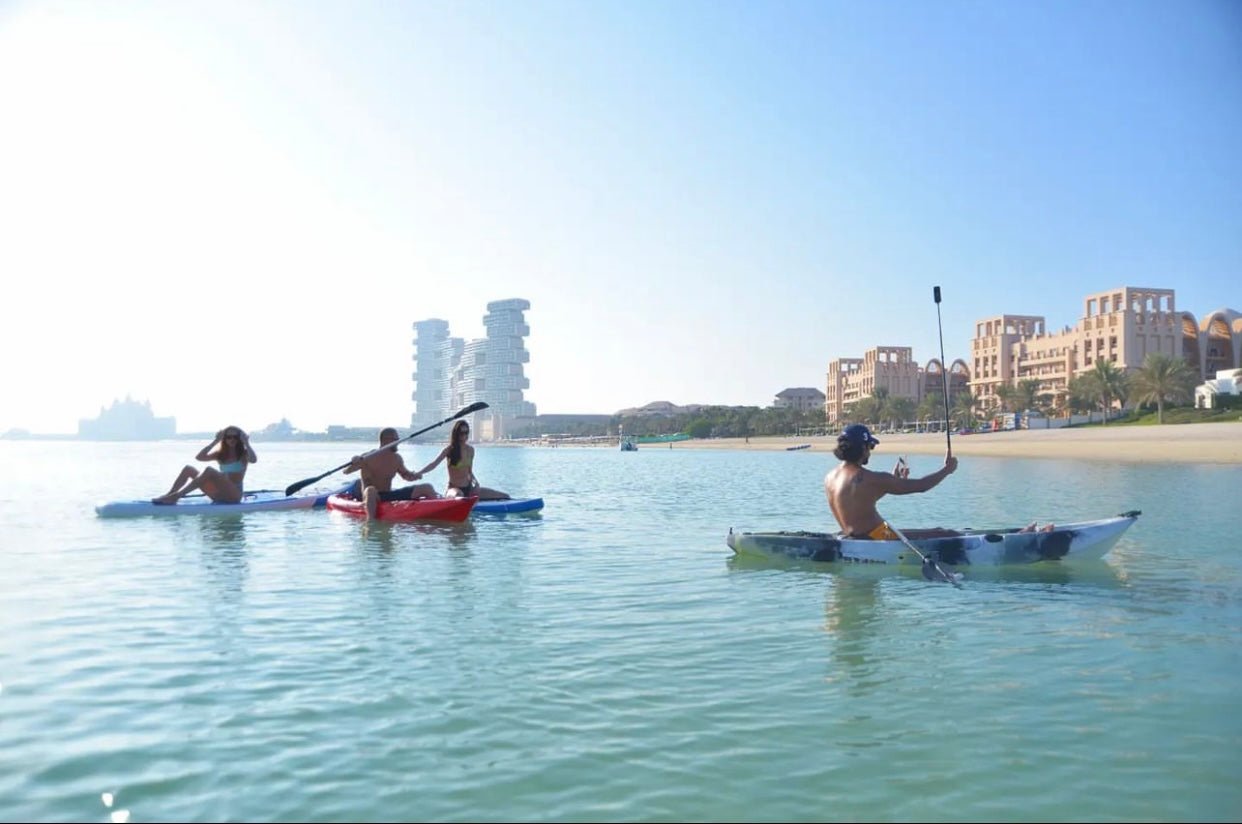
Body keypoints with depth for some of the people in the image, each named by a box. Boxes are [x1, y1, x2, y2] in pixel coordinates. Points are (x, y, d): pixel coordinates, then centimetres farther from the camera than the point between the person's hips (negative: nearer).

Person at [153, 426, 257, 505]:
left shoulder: (243, 454, 0)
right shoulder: (220, 454, 15)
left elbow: (253, 459, -24)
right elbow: (199, 457, 0)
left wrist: (246, 443, -14)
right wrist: (215, 441, -1)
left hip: (234, 495, -6)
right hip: (219, 494, 6)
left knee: (209, 470, -30)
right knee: (188, 469, -1)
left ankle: (175, 496, -35)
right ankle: (169, 495, -17)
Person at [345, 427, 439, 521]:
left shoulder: (396, 459, 6)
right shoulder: (368, 458, -13)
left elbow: (405, 474, 22)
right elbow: (346, 471, -20)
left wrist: (414, 476, -1)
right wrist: (355, 463, -42)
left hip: (390, 496, 6)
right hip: (373, 498, -6)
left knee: (427, 488, -2)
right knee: (370, 490, -43)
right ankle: (371, 519, -54)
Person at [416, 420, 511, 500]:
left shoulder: (470, 450, 8)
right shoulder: (449, 450, -7)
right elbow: (434, 464, -16)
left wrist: (475, 482, -4)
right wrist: (417, 473, -31)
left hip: (469, 489, 6)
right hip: (454, 489, -6)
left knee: (505, 496, -1)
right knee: (458, 495, -46)